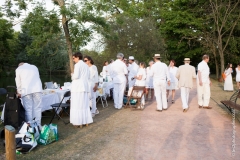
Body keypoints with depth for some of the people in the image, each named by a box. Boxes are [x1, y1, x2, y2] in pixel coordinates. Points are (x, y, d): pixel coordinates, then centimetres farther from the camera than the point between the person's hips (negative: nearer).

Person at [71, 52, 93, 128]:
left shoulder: (77, 65, -7)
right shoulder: (86, 65, 14)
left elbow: (76, 76, -16)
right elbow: (88, 77, 16)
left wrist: (72, 75, 3)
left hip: (78, 87, -7)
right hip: (85, 86, 7)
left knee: (77, 105, -1)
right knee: (85, 104, 12)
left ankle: (79, 122, 2)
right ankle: (86, 121, 16)